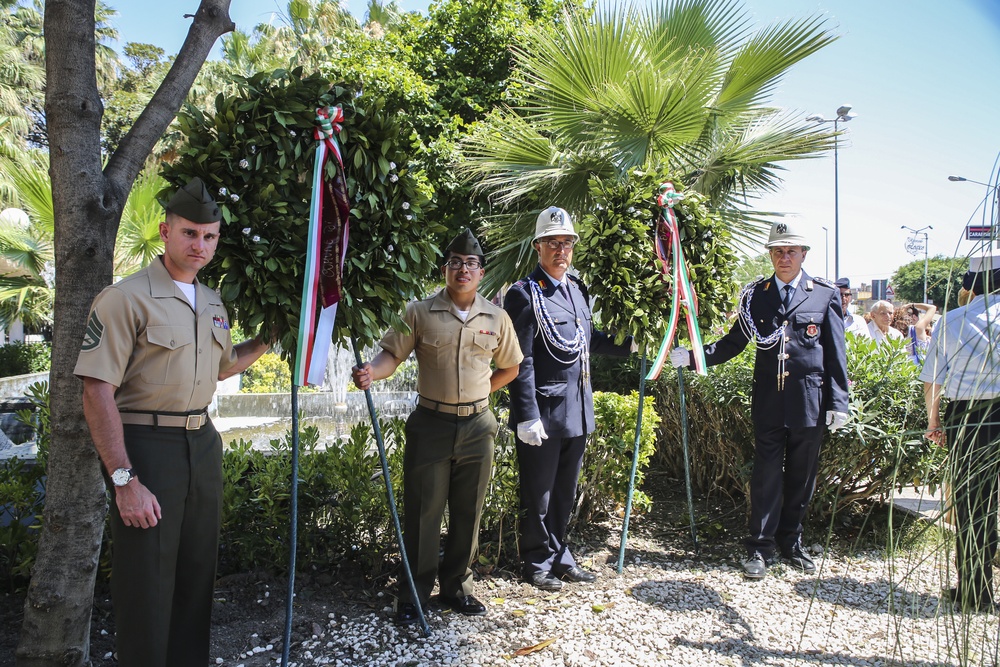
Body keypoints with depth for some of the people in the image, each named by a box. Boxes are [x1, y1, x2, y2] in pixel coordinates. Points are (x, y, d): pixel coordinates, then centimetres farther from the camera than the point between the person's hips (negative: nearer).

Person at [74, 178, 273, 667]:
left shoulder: (213, 304, 10)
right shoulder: (126, 297, -12)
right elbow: (97, 393, -17)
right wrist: (124, 480, -22)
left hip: (202, 444, 7)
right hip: (147, 446, -7)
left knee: (197, 573, 17)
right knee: (147, 581, 3)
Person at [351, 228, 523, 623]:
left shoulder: (496, 318, 6)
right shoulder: (420, 313, -1)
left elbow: (509, 368, 17)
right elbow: (392, 354, -8)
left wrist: (478, 392, 7)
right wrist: (371, 371, -29)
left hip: (477, 427, 3)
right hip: (430, 424, -2)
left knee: (468, 513, 12)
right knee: (422, 512, 3)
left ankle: (456, 587, 28)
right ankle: (415, 594, 16)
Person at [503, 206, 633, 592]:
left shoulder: (577, 289, 12)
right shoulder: (525, 293, -11)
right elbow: (521, 361, -16)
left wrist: (629, 345, 14)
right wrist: (527, 416, -19)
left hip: (577, 411, 7)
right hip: (543, 411, -7)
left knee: (565, 491, 19)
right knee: (538, 494, 8)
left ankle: (558, 555, 34)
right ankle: (538, 562, 25)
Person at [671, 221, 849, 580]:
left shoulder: (825, 294, 2)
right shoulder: (755, 294, 6)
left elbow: (835, 353, 2)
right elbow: (734, 342, 8)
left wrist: (838, 401, -2)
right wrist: (691, 356, -5)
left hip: (809, 400, 0)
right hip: (769, 400, 0)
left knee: (801, 476, 10)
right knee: (766, 474, 2)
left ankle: (790, 542, 27)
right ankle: (760, 547, 10)